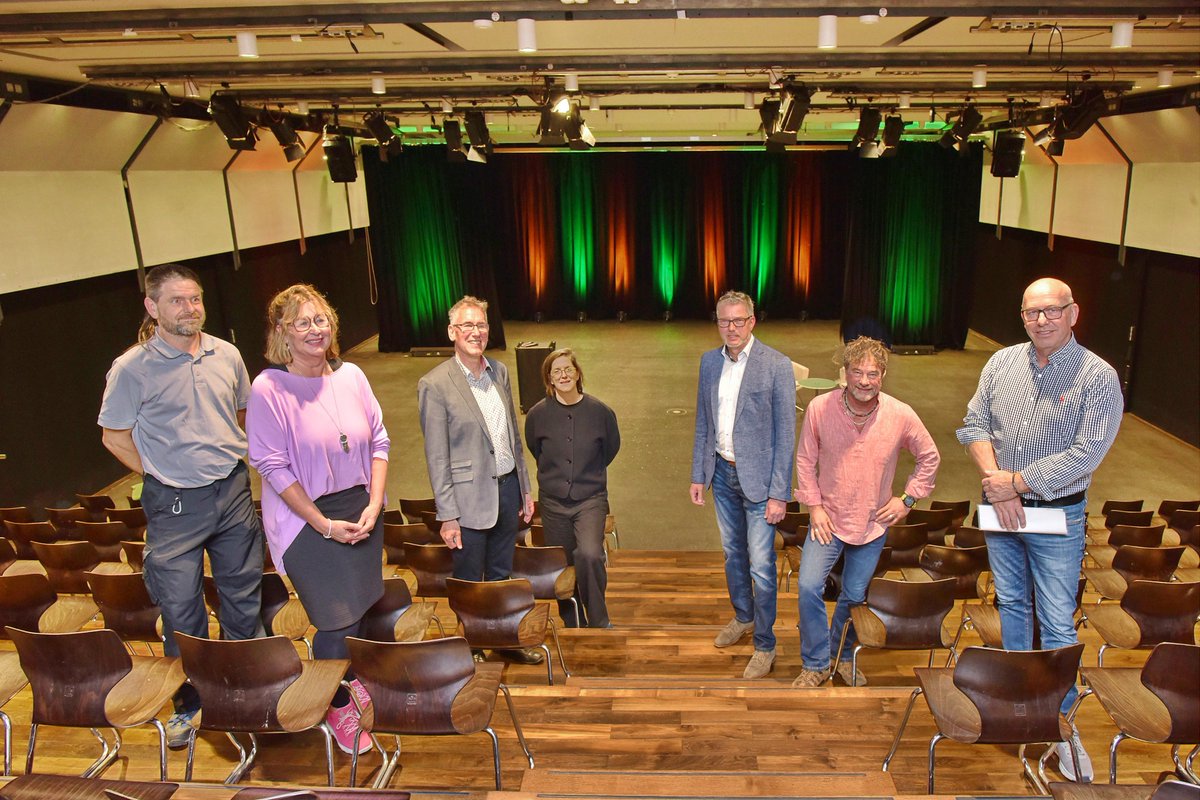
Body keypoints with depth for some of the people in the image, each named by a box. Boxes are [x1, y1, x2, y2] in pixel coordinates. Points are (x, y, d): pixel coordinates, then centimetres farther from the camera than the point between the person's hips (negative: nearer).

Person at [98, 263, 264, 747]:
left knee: (244, 597, 14)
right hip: (174, 505, -3)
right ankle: (190, 702, 27)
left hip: (233, 492, 3)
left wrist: (233, 462, 8)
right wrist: (162, 475, -4)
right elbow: (114, 436, 0)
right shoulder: (132, 368, -10)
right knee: (180, 609, 6)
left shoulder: (227, 356, 1)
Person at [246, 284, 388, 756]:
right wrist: (324, 524, -14)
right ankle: (338, 705, 25)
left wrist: (374, 506, -5)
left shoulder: (350, 376, 0)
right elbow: (273, 467, -14)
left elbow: (378, 442, 5)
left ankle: (350, 675, 44)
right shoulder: (269, 389, -14)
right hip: (305, 518, -5)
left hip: (360, 510, 5)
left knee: (359, 605, 16)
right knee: (335, 619, -2)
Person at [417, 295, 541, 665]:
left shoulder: (499, 371, 5)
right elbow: (436, 456, -13)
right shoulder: (435, 384, -13)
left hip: (507, 488, 6)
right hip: (470, 498, -6)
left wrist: (525, 488, 13)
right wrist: (447, 516, -14)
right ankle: (469, 649, 28)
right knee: (469, 584, 10)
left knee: (501, 576, 21)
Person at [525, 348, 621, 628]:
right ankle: (571, 626, 32)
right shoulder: (538, 413, -5)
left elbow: (611, 448, 11)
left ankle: (598, 621, -4)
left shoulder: (600, 411, -7)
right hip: (553, 502, 2)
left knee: (589, 555, -24)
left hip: (590, 499, -2)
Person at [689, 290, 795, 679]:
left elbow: (785, 434, -13)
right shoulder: (709, 361, 3)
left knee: (761, 565, 0)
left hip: (757, 478, -5)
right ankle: (743, 617, 42)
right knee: (732, 552, 20)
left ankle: (764, 645, 17)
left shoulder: (777, 365, -14)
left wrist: (779, 494, -15)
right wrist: (698, 474, 8)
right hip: (722, 472, 5)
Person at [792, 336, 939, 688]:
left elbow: (929, 457, 4)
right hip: (828, 518, -1)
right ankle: (815, 664, 6)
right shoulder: (820, 408, -15)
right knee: (808, 586, -14)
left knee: (854, 597, 13)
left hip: (873, 523, 1)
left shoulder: (901, 416, -13)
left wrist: (908, 499, -2)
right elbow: (805, 459, -2)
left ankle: (841, 655, 39)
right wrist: (814, 505, -7)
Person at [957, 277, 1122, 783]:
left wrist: (1015, 484, -16)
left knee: (1058, 623, 1)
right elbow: (974, 424, 1)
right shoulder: (1002, 362, 1)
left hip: (1057, 516, -4)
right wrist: (997, 483, -11)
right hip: (1001, 510, 4)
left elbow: (1085, 454, -18)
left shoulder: (1098, 377, -12)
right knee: (1011, 603, 17)